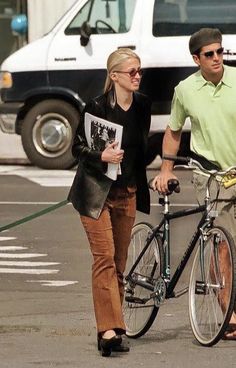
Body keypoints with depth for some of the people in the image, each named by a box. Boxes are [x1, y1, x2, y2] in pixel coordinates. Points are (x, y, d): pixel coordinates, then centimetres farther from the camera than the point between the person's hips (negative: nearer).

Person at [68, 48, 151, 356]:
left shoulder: (143, 104, 4)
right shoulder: (97, 107, -11)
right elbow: (77, 148, -6)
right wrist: (102, 157, -23)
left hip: (128, 191, 5)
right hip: (97, 191, -5)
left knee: (119, 262, 7)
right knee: (105, 258, -12)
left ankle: (110, 329, 13)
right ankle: (110, 329, -17)